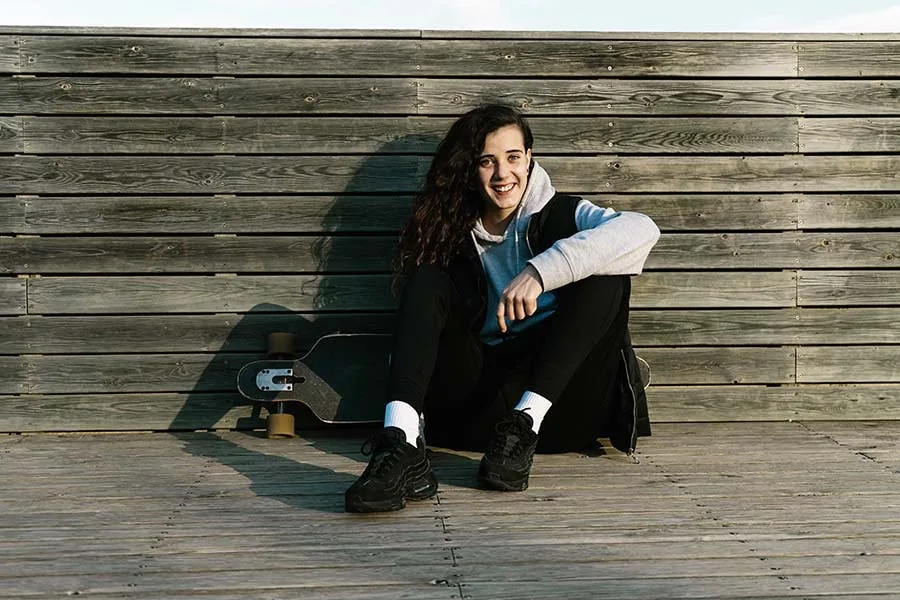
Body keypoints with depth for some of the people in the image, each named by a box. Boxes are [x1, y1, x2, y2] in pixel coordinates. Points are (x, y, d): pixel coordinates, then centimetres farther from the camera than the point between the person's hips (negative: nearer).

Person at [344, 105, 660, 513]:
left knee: (605, 275, -20)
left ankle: (524, 426, -32)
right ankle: (401, 447, -40)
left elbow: (642, 229, -17)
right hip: (477, 391, 2)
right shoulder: (453, 234, 13)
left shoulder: (560, 215, 5)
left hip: (553, 393, -2)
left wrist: (539, 271, -30)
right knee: (427, 282, -17)